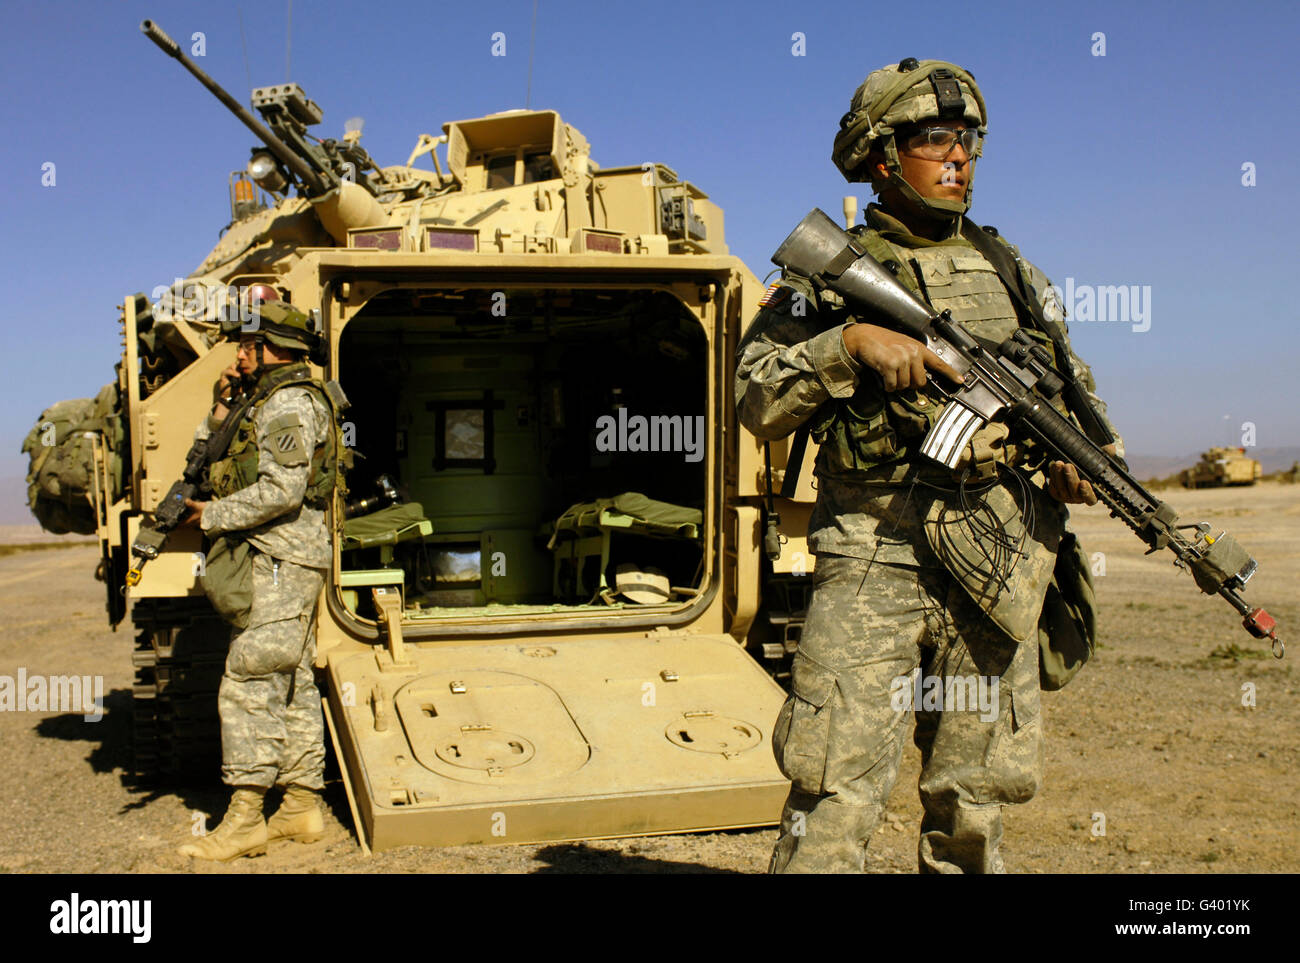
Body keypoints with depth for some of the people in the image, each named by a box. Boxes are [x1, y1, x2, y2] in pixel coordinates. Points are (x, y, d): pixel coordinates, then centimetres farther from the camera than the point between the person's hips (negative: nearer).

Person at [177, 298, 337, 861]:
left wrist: (213, 516, -13)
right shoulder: (267, 402, 21)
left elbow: (281, 491, -23)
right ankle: (302, 808, 16)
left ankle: (244, 821, -7)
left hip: (281, 561, -11)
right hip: (283, 562, 11)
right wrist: (223, 409, 11)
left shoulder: (289, 404, -13)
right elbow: (207, 460, 26)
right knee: (292, 686, 11)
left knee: (248, 685, -10)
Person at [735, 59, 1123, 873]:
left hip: (997, 566, 4)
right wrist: (850, 342, -17)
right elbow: (758, 402, -4)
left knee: (977, 793, 11)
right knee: (837, 792, -9)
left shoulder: (1013, 272, 16)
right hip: (873, 560, -4)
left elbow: (1077, 390, 24)